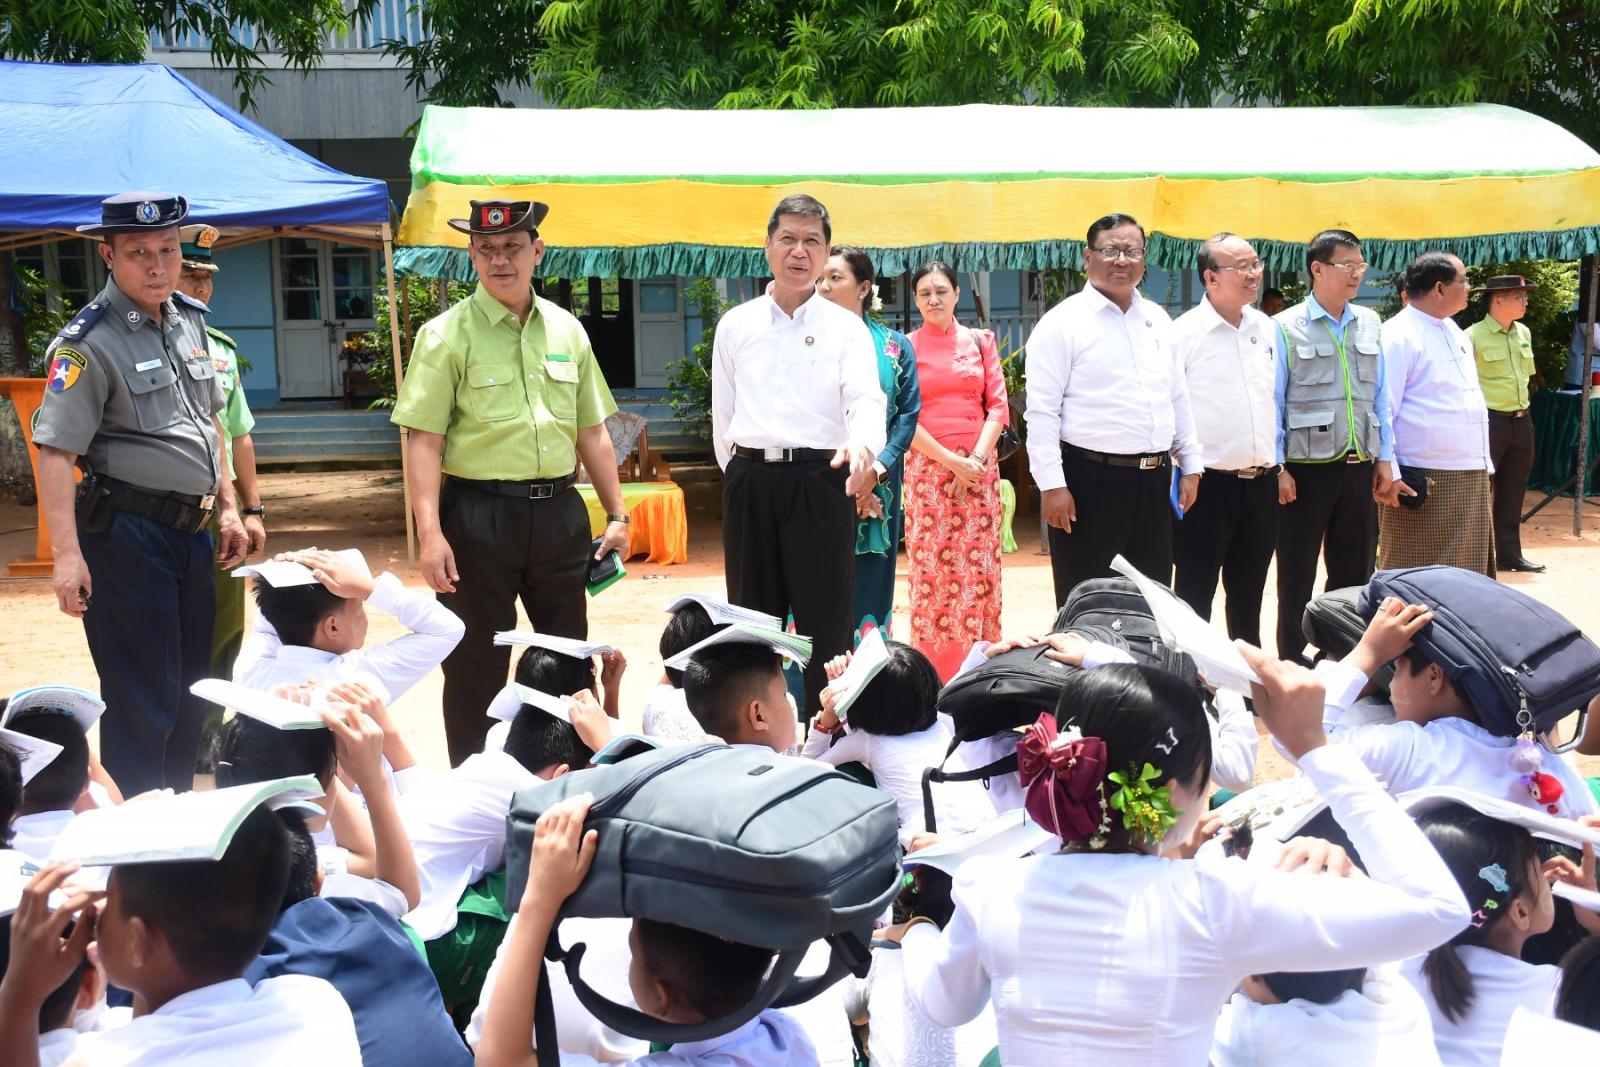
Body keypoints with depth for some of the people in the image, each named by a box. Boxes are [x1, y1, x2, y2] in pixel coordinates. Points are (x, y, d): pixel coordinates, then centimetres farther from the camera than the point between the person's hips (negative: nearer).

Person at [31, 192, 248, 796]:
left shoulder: (190, 320, 10)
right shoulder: (90, 342, -14)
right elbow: (55, 451, -19)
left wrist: (226, 509, 18)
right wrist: (67, 554, -26)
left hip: (193, 530, 8)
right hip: (128, 535, -8)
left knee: (190, 693, 16)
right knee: (142, 703, -2)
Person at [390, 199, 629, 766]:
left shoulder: (567, 330, 10)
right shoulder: (447, 334, -4)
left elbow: (592, 432, 15)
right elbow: (424, 440, -10)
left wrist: (616, 514, 12)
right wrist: (430, 533, -18)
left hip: (559, 512, 4)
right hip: (478, 515, -4)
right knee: (476, 665, 4)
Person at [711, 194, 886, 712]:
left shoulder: (846, 327, 2)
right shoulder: (735, 325, 9)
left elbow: (866, 398, -12)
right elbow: (722, 411, 14)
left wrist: (863, 444, -32)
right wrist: (743, 475, 11)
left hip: (820, 480, -2)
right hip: (749, 482, 3)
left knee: (826, 616, 1)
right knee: (752, 616, 10)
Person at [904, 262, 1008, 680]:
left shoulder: (980, 341, 11)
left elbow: (998, 405, 6)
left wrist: (978, 456, -8)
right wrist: (951, 460, -10)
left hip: (979, 467, 2)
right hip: (927, 467, -2)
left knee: (980, 566, 0)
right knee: (931, 566, -4)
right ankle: (934, 672, 3)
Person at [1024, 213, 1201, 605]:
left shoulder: (1157, 319, 13)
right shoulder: (1063, 322, -7)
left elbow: (1178, 397, 18)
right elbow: (1042, 411, -11)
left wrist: (1190, 466, 14)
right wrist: (1051, 485, -16)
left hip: (1153, 478, 6)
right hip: (1091, 481, -6)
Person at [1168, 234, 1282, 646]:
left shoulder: (1265, 328, 9)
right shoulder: (1185, 332, -9)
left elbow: (1276, 398, 18)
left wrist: (1277, 462, 16)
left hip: (1261, 483, 6)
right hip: (1208, 484, -6)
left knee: (1249, 593, 16)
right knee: (1195, 594, 3)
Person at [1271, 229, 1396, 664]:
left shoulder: (1369, 323, 9)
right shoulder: (1285, 328, -5)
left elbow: (1380, 396, 12)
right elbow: (1271, 403, -6)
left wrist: (1385, 457, 8)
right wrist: (1276, 468, -10)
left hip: (1360, 466, 5)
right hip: (1306, 469, -5)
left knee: (1356, 571, 12)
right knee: (1297, 577, 5)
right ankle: (1292, 665, 16)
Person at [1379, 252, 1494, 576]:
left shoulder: (1455, 332, 16)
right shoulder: (1398, 336, -11)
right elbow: (1382, 410, -16)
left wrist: (1484, 464, 19)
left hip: (1472, 477, 9)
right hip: (1424, 481, -9)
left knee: (1468, 572, 13)